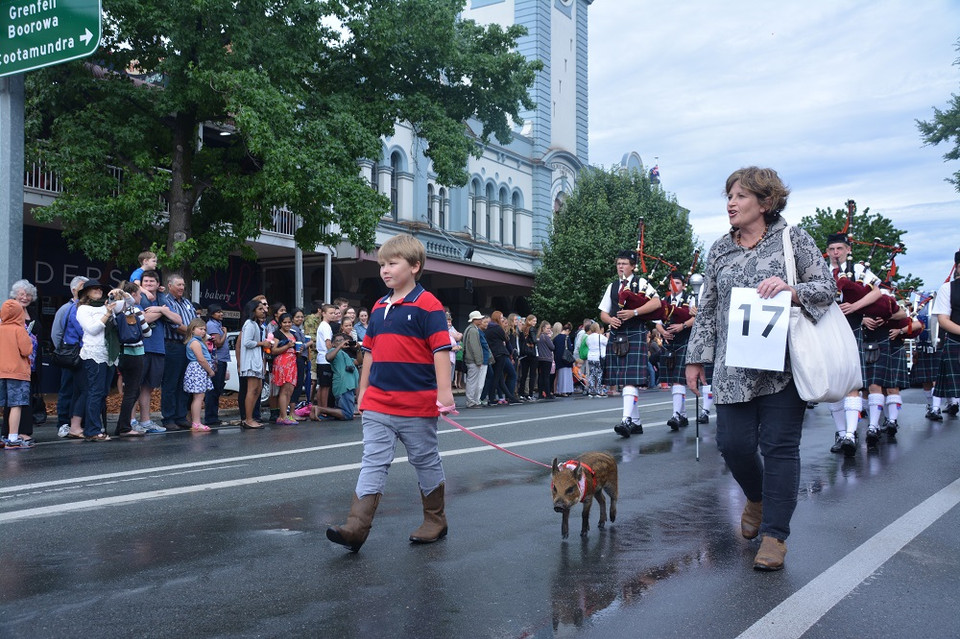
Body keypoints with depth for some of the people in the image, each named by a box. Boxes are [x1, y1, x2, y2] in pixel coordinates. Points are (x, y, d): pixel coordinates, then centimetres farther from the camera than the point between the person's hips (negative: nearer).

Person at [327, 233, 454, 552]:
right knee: (372, 463, 1)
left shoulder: (427, 305, -9)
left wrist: (444, 391, -20)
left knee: (426, 462, 10)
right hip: (377, 405, 6)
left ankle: (435, 522, 26)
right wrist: (363, 391, 20)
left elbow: (441, 349, -14)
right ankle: (356, 528, -3)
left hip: (417, 405, -5)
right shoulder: (379, 307, 12)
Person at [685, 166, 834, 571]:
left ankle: (775, 534, 9)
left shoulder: (794, 239, 3)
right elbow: (707, 309, 15)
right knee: (733, 444, 0)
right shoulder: (719, 250, 13)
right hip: (733, 368, 3)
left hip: (782, 365, -3)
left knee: (779, 446, -2)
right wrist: (695, 358, 12)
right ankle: (757, 497, 33)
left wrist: (790, 290, -20)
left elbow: (827, 288, 0)